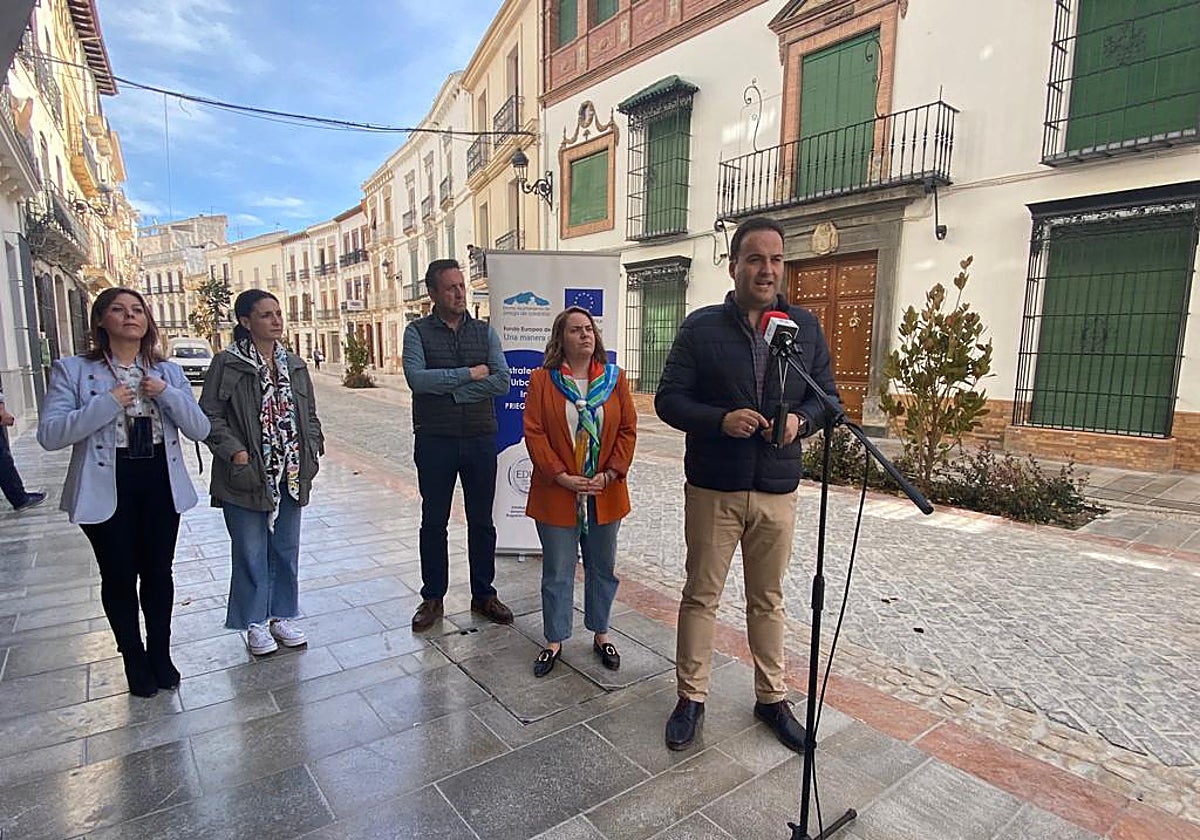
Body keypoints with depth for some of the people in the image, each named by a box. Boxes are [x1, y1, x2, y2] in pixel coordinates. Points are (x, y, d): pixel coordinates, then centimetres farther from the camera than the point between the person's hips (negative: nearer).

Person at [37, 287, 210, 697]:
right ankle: (134, 659, 29)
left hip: (160, 483, 2)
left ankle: (160, 653, 31)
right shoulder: (73, 370, -3)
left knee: (158, 572, 12)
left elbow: (199, 429, -1)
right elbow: (49, 434, -12)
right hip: (107, 487, -2)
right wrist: (107, 404, -21)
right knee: (120, 575, 10)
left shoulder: (168, 372, 6)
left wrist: (167, 395, -15)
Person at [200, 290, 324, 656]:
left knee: (286, 550, 14)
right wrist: (235, 451, -16)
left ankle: (282, 616, 29)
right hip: (247, 476, -5)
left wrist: (312, 447, 5)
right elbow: (210, 416, -6)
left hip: (291, 475, 5)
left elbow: (309, 413, 17)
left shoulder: (294, 364, 10)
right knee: (251, 553, 6)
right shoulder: (227, 364, -6)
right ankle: (256, 623, 23)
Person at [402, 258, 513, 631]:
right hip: (435, 441, -1)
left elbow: (502, 381, -8)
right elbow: (417, 378, -17)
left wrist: (448, 388, -13)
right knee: (434, 522, 10)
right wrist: (470, 373, -12)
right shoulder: (417, 331, 1)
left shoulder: (484, 331, 6)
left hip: (480, 439, 2)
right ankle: (433, 597, 25)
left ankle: (483, 594, 25)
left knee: (481, 521, 10)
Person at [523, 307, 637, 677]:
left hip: (605, 494, 2)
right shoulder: (542, 379, -3)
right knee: (557, 572, 9)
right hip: (557, 494, -2)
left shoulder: (614, 378, 3)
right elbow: (534, 432, -8)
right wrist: (561, 476, -15)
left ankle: (600, 635, 34)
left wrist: (610, 474, -9)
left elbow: (628, 430, 2)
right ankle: (554, 640, 27)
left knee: (602, 568, 15)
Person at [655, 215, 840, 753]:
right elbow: (668, 399, -4)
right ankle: (691, 698, 27)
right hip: (712, 488, -2)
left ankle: (772, 697, 34)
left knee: (768, 600, 16)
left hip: (776, 490, 3)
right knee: (701, 595, 10)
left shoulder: (806, 326, 5)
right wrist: (720, 419, -21)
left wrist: (802, 420, -12)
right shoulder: (701, 327, -3)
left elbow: (828, 396, 11)